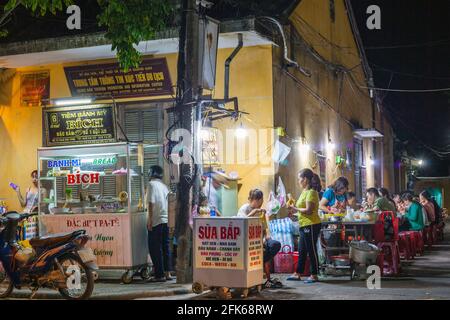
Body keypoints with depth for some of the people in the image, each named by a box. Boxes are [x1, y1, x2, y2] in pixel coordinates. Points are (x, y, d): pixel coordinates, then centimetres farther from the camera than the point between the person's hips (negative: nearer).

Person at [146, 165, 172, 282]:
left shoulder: (152, 184, -6)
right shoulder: (164, 186, 15)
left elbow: (151, 203, -14)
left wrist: (150, 219, -13)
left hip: (156, 221, -7)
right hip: (166, 220, 7)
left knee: (155, 248, -2)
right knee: (165, 247, 12)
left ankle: (159, 275, -3)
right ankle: (167, 273, 15)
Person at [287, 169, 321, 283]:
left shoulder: (311, 192, -14)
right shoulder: (305, 192, 15)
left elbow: (308, 210, -21)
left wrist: (296, 209, -10)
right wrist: (294, 209, 8)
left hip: (311, 225, -10)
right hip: (305, 226, 10)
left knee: (311, 250, -2)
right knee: (301, 251, 14)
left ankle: (314, 275, 5)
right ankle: (298, 274, 21)